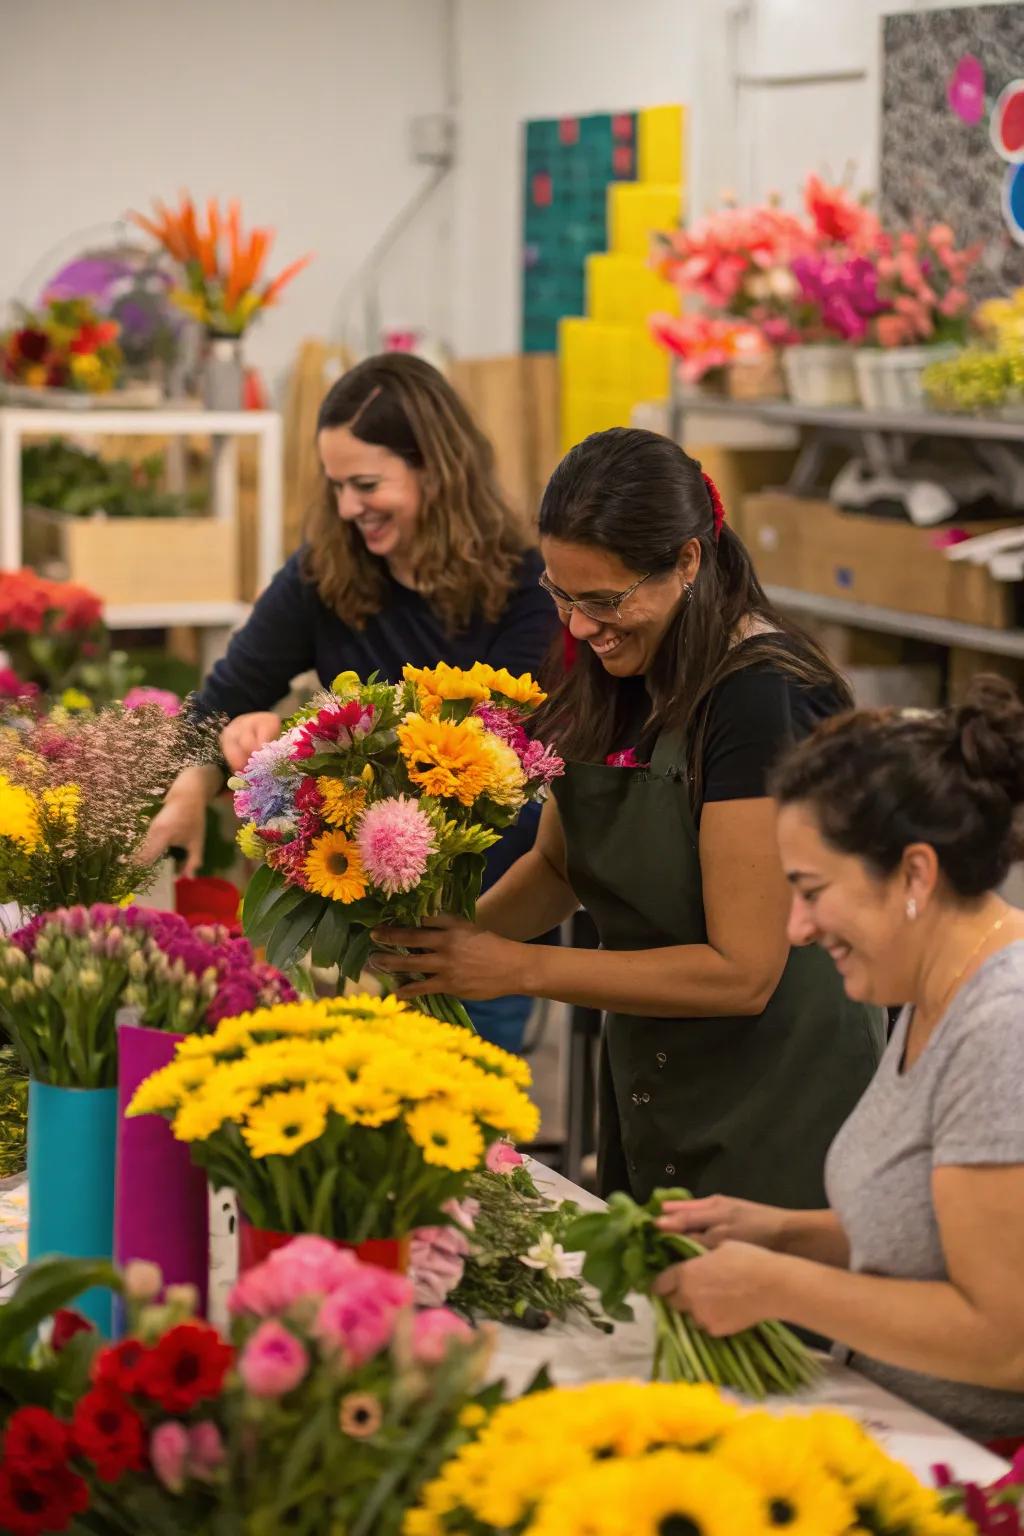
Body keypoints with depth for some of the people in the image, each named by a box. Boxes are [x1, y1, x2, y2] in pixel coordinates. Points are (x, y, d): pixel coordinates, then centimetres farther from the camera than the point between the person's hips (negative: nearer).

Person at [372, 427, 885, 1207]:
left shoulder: (763, 698, -22)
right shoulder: (614, 678, 2)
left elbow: (741, 971, -22)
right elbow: (559, 864, 14)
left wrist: (519, 967, -20)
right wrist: (459, 941, -6)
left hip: (775, 1118, -7)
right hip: (647, 1098, 8)